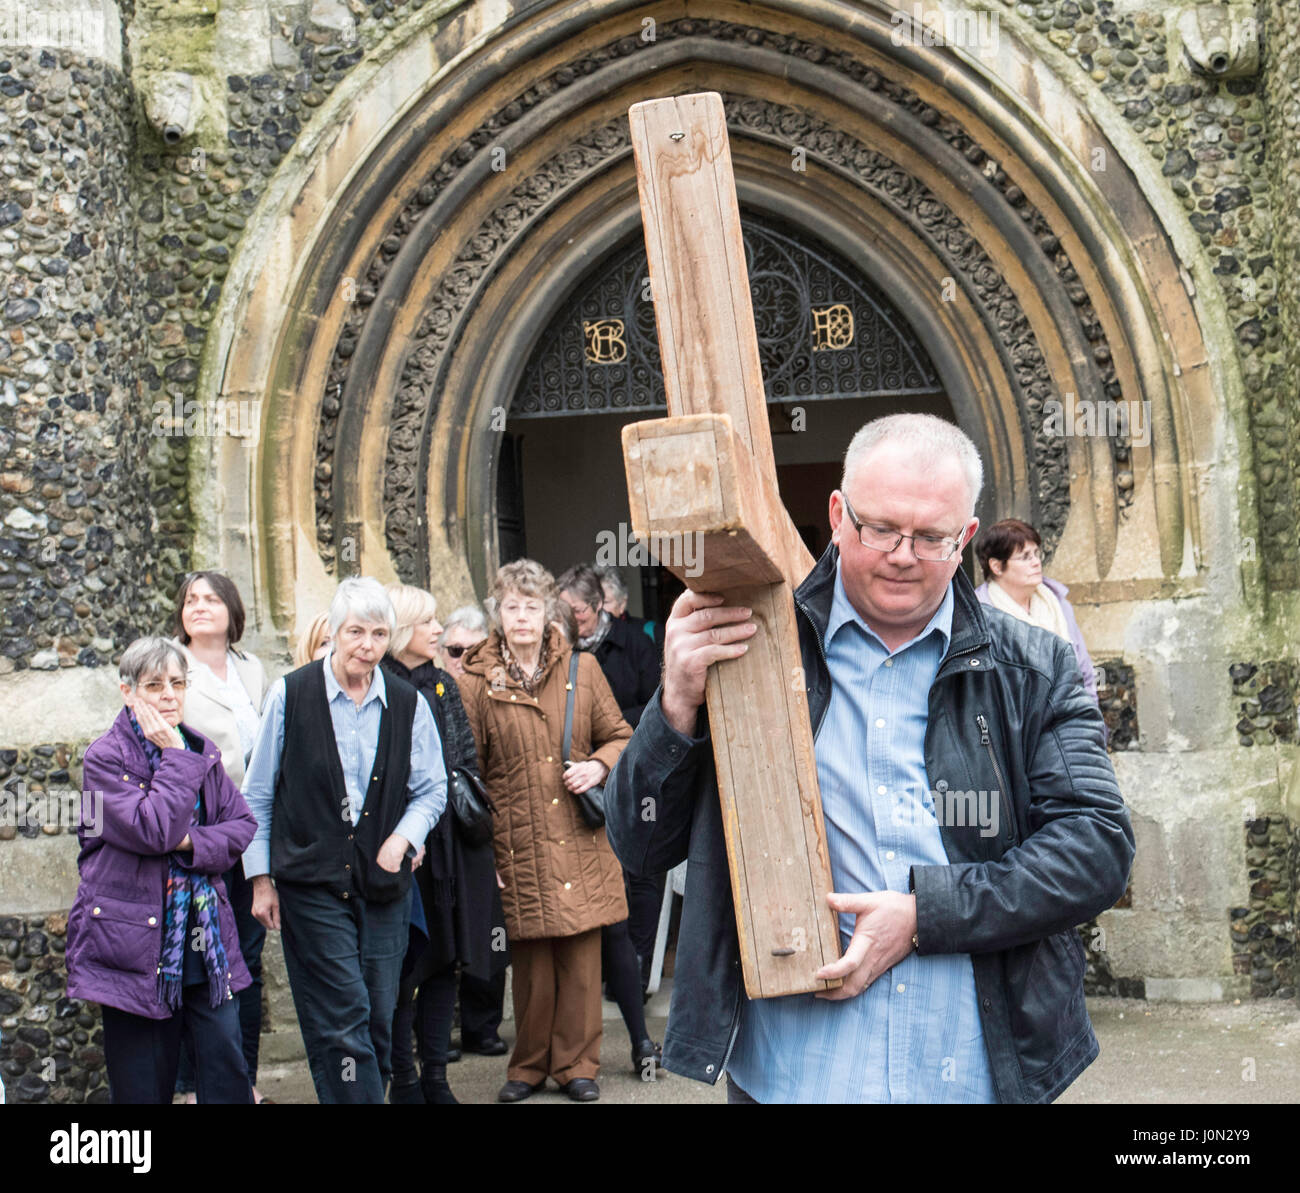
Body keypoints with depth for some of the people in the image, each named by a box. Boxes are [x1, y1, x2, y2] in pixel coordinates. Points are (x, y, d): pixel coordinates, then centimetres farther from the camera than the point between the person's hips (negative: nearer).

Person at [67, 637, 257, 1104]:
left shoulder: (202, 751, 10)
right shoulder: (105, 758, -8)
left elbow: (242, 824, 7)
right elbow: (153, 831, -21)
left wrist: (194, 843, -11)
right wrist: (176, 758, -16)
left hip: (206, 939, 5)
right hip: (136, 941, -5)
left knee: (228, 1069, 2)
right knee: (144, 1085, 4)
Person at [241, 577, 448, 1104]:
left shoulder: (407, 704, 4)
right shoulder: (291, 695, -2)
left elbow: (432, 789, 13)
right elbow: (257, 794, 5)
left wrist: (402, 838, -5)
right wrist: (261, 877, 3)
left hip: (384, 883, 3)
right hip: (312, 882, -3)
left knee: (378, 1021, 5)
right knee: (342, 1020, -9)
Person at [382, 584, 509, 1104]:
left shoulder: (444, 685, 14)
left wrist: (481, 840, 14)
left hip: (453, 846, 7)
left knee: (444, 961, 11)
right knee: (406, 965, -1)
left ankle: (436, 1077, 20)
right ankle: (404, 1079, 11)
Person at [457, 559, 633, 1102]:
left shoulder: (582, 668, 6)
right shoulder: (477, 682, 1)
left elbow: (619, 736, 13)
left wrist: (598, 766, -7)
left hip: (579, 839, 1)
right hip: (519, 846, -1)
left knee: (581, 957, 3)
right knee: (530, 961, 4)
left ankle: (577, 1064, 17)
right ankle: (530, 1065, 20)